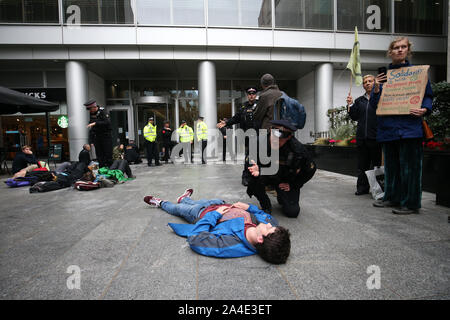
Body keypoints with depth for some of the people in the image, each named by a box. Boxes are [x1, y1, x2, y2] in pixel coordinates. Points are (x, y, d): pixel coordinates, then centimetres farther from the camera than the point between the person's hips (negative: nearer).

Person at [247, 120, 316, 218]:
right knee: (253, 182, -31)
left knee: (292, 212, -9)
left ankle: (281, 198, 28)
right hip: (268, 175, 1)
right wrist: (256, 171, -34)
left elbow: (310, 170, -11)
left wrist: (293, 185, -9)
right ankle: (265, 206, -1)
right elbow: (252, 161, -10)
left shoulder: (298, 149, -28)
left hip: (287, 181, 0)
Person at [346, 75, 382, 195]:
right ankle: (363, 187, 17)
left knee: (376, 163, 3)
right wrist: (350, 105, 0)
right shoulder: (359, 101, 16)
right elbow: (355, 117, 13)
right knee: (362, 164, 9)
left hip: (376, 137, -4)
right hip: (362, 137, 5)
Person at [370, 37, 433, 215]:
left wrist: (424, 110, -16)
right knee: (391, 165, 12)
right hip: (388, 127, 4)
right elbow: (374, 105, 11)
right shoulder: (383, 75, 14)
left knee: (409, 165, -2)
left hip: (409, 126, -4)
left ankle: (411, 203, 8)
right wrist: (376, 89, -7)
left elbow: (428, 96, 5)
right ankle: (392, 197, 25)